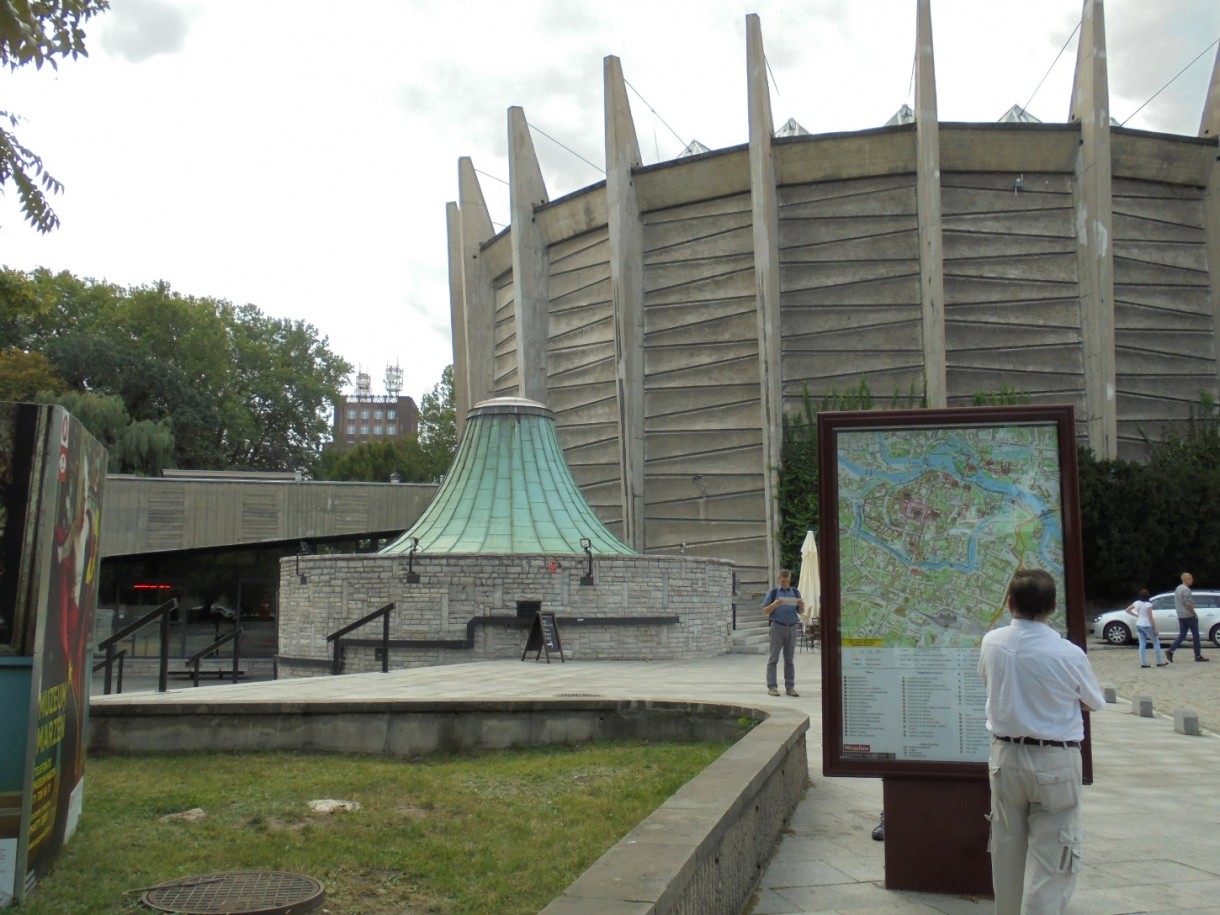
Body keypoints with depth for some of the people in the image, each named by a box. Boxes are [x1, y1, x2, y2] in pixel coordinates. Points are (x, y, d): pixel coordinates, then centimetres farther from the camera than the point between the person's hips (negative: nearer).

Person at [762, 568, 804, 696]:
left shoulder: (795, 592, 14)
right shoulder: (773, 592, 6)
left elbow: (800, 611, 16)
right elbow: (765, 611, 3)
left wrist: (801, 606, -7)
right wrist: (774, 605, -16)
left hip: (792, 627, 3)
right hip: (777, 627, -3)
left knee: (789, 659, 4)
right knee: (773, 658, -4)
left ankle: (790, 687, 5)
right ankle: (772, 686, -5)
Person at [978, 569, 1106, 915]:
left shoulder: (991, 643, -7)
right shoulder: (1068, 654, -17)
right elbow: (1095, 703, 1)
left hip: (1005, 755, 4)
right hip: (1055, 762, -4)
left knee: (1007, 848, 18)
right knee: (1050, 858, 3)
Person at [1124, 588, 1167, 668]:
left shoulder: (1136, 603, 3)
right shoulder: (1148, 604, -15)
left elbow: (1127, 610, 13)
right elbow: (1150, 618, -16)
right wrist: (1155, 629, -11)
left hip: (1138, 625, 6)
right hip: (1147, 626, -6)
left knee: (1142, 644, 7)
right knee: (1156, 642, 7)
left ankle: (1143, 663, 4)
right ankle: (1159, 662, 9)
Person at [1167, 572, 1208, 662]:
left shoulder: (1178, 589, 14)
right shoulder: (1186, 589, -16)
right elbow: (1188, 604, -21)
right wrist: (1194, 614, -11)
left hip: (1180, 616, 8)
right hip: (1189, 615, -8)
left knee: (1182, 635, 6)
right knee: (1195, 634, 2)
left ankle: (1170, 651, -9)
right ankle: (1198, 656, 7)